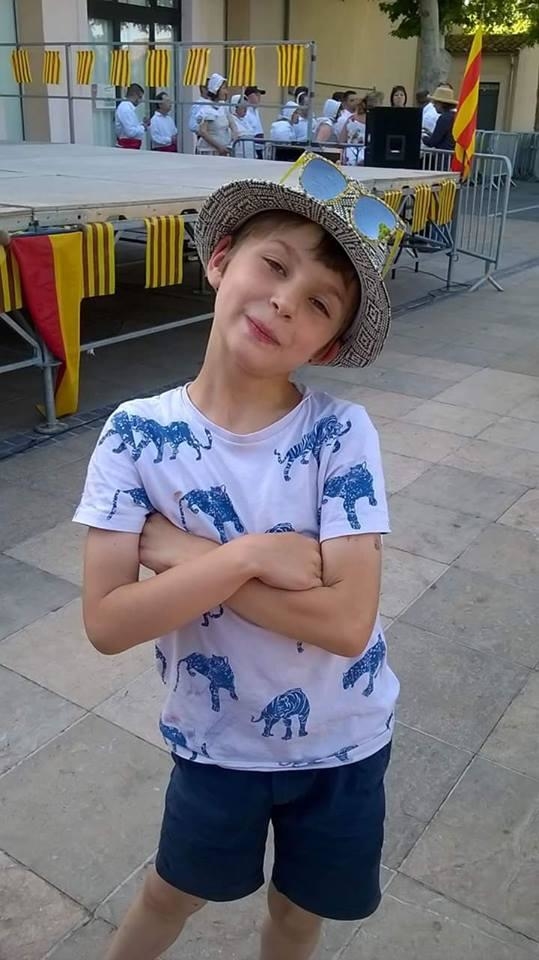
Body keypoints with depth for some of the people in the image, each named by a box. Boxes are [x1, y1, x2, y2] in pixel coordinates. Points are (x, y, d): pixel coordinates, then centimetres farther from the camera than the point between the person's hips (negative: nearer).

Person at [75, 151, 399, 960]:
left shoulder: (340, 434, -21)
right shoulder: (138, 435, -18)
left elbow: (348, 620, -28)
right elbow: (106, 621, -21)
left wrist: (183, 555, -27)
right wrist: (250, 556, -30)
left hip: (341, 741, 0)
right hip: (215, 738, 1)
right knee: (174, 893, 28)